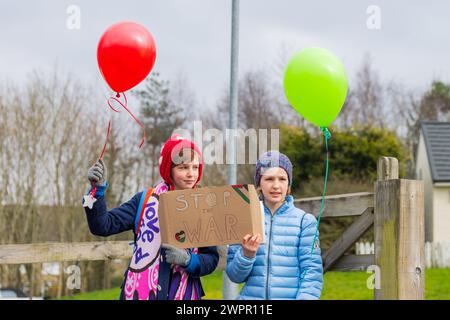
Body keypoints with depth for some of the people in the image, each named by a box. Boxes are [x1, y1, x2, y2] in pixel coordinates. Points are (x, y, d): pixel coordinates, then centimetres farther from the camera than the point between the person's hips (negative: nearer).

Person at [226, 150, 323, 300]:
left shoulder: (304, 220, -3)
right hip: (252, 295, 1)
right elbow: (235, 275, 1)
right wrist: (247, 254, -16)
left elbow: (312, 272, -7)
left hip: (290, 296, -1)